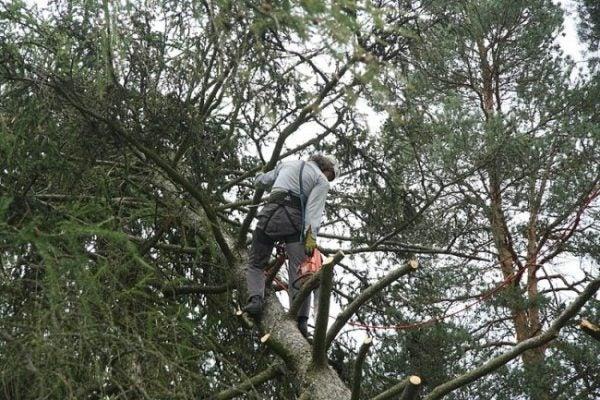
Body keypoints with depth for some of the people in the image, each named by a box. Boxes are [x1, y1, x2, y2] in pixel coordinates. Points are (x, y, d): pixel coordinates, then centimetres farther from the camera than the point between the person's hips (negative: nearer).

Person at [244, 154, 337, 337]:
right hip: (295, 219, -2)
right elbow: (314, 209, -4)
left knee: (255, 265, 13)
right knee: (298, 272, -6)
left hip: (270, 214, 2)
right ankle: (301, 321, -20)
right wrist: (311, 236, -14)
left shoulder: (287, 164, 25)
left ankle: (255, 298, -13)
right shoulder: (321, 181, 13)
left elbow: (260, 181, 34)